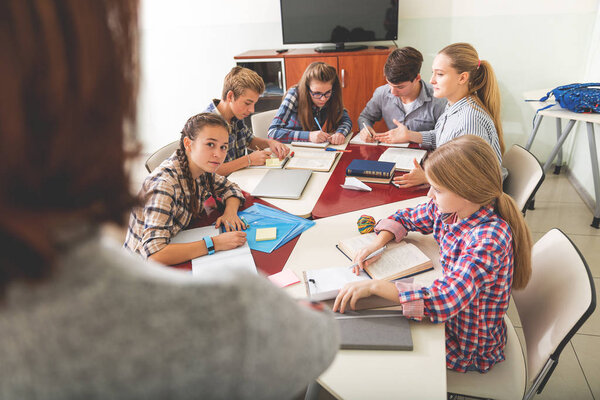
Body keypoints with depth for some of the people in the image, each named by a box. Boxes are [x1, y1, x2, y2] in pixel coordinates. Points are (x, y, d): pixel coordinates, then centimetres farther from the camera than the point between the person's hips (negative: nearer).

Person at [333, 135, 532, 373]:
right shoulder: (446, 209, -13)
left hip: (470, 347, -6)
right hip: (450, 319, 6)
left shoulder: (489, 239, -35)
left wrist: (375, 286, -41)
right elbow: (405, 218, 7)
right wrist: (378, 243, -13)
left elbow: (445, 301, -43)